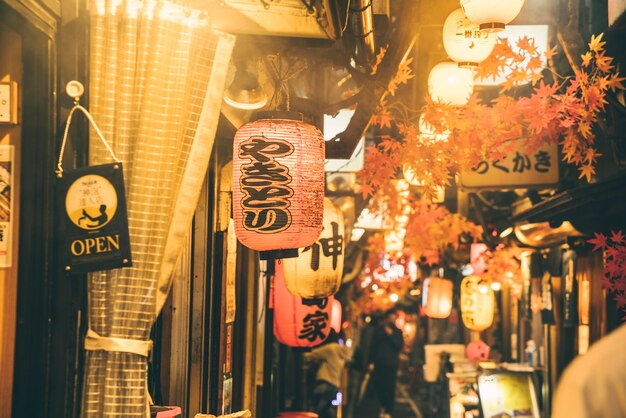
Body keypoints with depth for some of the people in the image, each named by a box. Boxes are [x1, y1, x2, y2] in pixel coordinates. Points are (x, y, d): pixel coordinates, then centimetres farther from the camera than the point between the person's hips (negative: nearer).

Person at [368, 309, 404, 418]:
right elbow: (373, 346, 9)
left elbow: (399, 346, -6)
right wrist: (371, 361, 3)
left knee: (390, 387, -7)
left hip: (391, 364, -2)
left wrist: (391, 334, -14)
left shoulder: (397, 332, 8)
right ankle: (384, 405, 21)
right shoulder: (379, 330, 10)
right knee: (377, 385, -2)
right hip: (378, 363, 2)